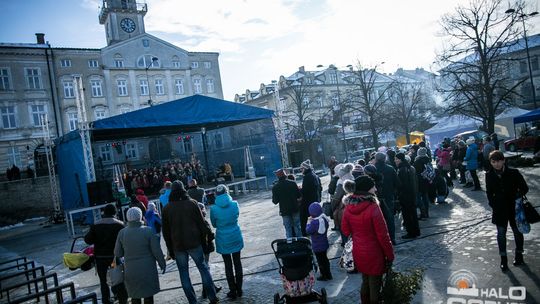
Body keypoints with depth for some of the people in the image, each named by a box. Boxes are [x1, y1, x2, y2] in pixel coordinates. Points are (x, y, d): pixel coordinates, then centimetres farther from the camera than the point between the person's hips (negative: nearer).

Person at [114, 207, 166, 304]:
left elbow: (117, 253, 0)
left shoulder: (122, 233, -6)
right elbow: (157, 251, -11)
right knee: (148, 295, 11)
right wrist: (162, 263, 3)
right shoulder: (148, 231, -13)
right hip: (147, 270, -2)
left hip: (130, 271, 2)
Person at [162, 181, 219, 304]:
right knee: (203, 268, 9)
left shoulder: (166, 208, 3)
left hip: (177, 246, 1)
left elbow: (166, 232, 6)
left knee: (184, 273, 10)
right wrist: (209, 233, 11)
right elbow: (201, 223, -4)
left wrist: (170, 249, 13)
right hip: (194, 243, -1)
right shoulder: (192, 203, -4)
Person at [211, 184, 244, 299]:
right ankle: (239, 290, 23)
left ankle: (233, 291, 17)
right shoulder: (234, 204, -10)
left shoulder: (214, 208, -14)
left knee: (228, 265, 10)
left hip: (223, 240, -2)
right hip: (236, 238, 2)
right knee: (237, 263, 14)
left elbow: (214, 224, 0)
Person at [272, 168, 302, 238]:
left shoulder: (275, 187, -9)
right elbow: (299, 195, -4)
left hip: (284, 211, -1)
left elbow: (275, 201, -6)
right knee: (297, 227, 14)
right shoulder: (292, 183, -8)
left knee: (288, 228, 9)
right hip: (295, 209, 1)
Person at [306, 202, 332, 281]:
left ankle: (324, 276, 20)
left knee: (320, 261, 8)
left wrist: (308, 223, -6)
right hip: (324, 244, 8)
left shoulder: (314, 222, -30)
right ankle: (328, 274, 33)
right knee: (324, 259, 22)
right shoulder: (324, 219, -4)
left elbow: (308, 231, -20)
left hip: (317, 246, -8)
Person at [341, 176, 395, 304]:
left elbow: (345, 230, 5)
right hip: (373, 253, -5)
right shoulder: (373, 207, -25)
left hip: (358, 252, 6)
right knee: (374, 286, 11)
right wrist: (390, 255, -6)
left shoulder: (348, 207, -7)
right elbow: (383, 235, -18)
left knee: (365, 282, 23)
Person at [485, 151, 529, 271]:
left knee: (517, 231, 14)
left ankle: (519, 254, 35)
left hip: (514, 207, -1)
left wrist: (518, 196, -17)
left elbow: (524, 188, -3)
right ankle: (503, 259, 13)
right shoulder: (489, 175, -5)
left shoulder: (514, 173, -11)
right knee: (501, 233, 3)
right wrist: (493, 205, -2)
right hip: (499, 209, 1)